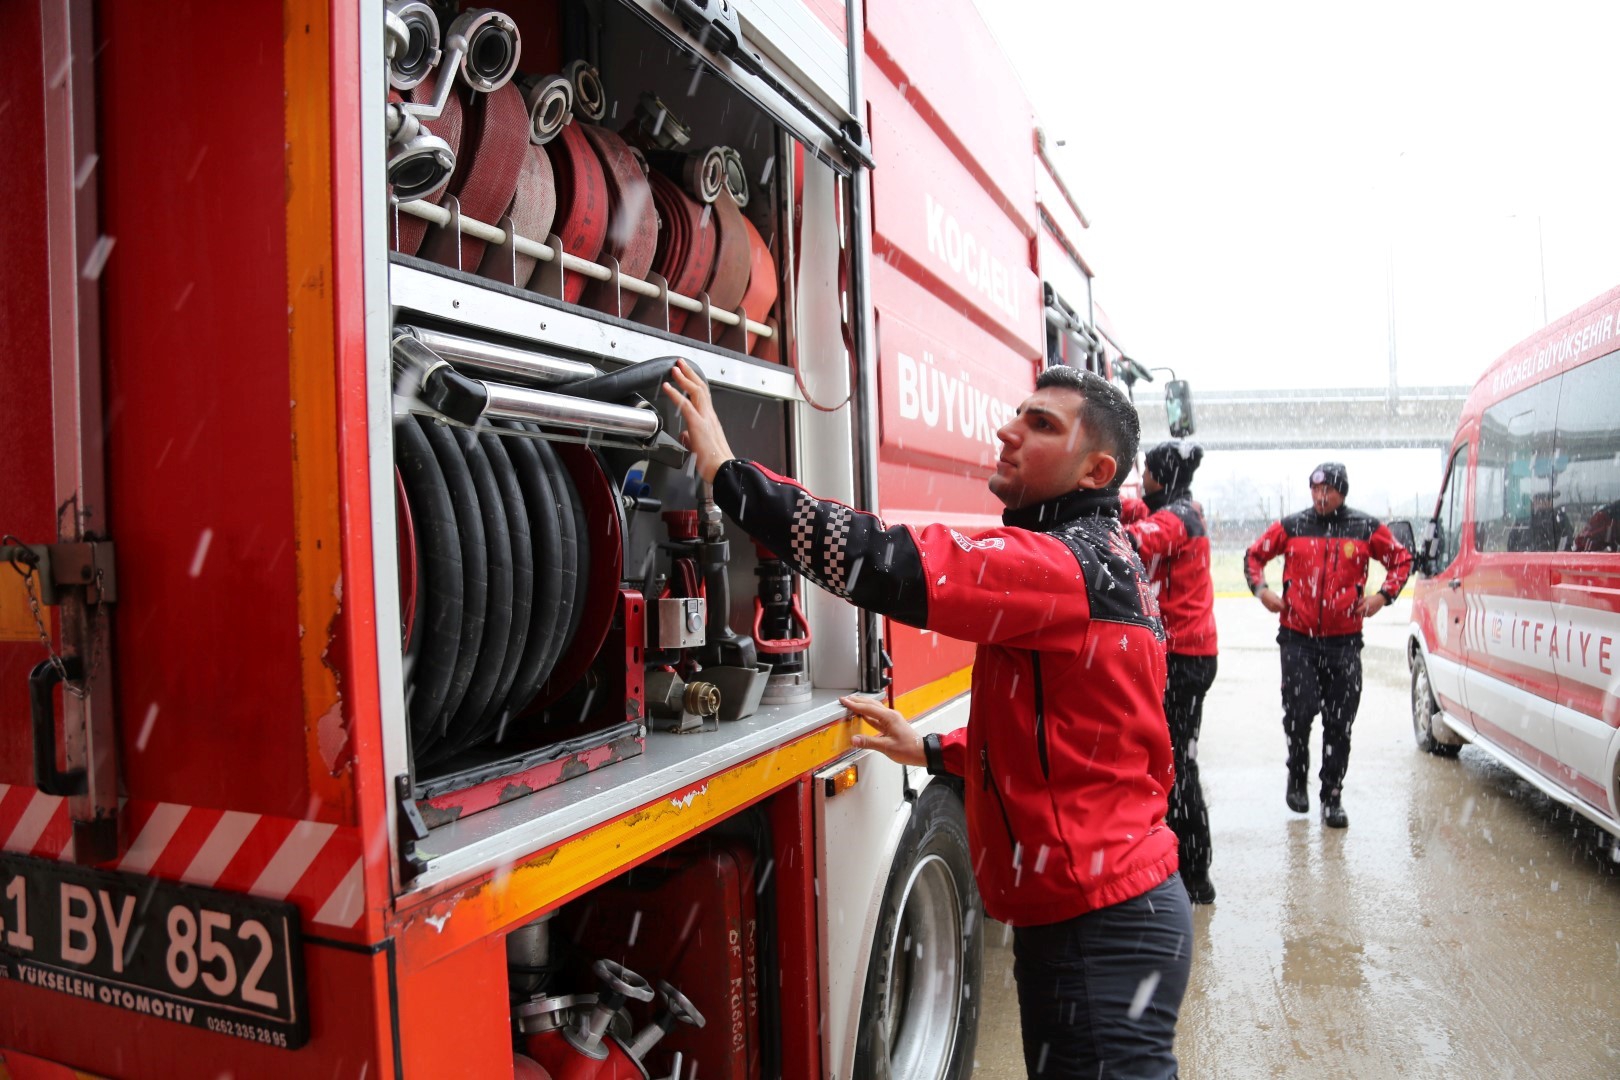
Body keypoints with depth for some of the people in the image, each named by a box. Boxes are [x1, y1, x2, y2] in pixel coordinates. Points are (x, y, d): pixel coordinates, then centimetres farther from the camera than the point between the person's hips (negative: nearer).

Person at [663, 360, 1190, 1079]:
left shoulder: (1070, 564, -19)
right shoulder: (1100, 562, 14)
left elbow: (897, 567, -32)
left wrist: (729, 475, -28)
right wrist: (935, 752, 17)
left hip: (1100, 934, -10)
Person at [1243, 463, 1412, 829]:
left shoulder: (1367, 528, 3)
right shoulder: (1291, 527, 3)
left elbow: (1401, 559, 15)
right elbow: (1254, 555, 14)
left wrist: (1384, 596, 2)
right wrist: (1261, 590, 0)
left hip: (1343, 641, 1)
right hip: (1297, 637, 0)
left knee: (1339, 723, 5)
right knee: (1299, 712, -8)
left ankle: (1332, 797, 17)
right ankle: (1297, 775, 20)